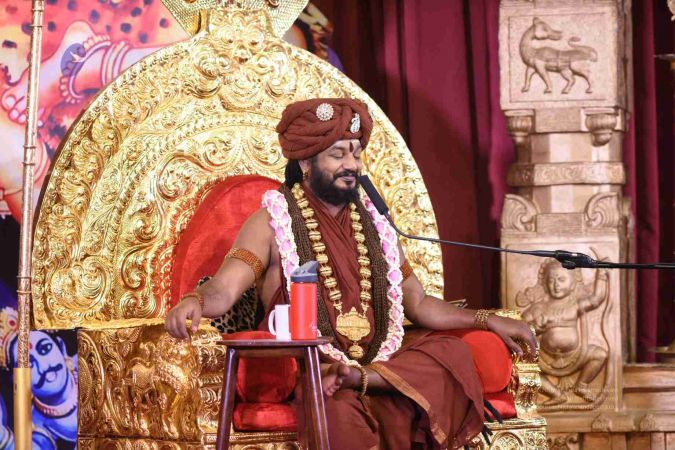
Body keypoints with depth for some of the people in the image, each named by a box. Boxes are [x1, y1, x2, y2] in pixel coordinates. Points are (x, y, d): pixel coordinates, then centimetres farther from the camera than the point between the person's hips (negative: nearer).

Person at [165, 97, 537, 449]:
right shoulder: (273, 221, 4)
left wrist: (487, 320, 9)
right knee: (339, 406, -39)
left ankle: (361, 377, -32)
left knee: (451, 353, -22)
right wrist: (195, 301, -35)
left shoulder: (372, 224, 19)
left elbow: (417, 303, 22)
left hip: (378, 357, 6)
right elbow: (224, 289, -11)